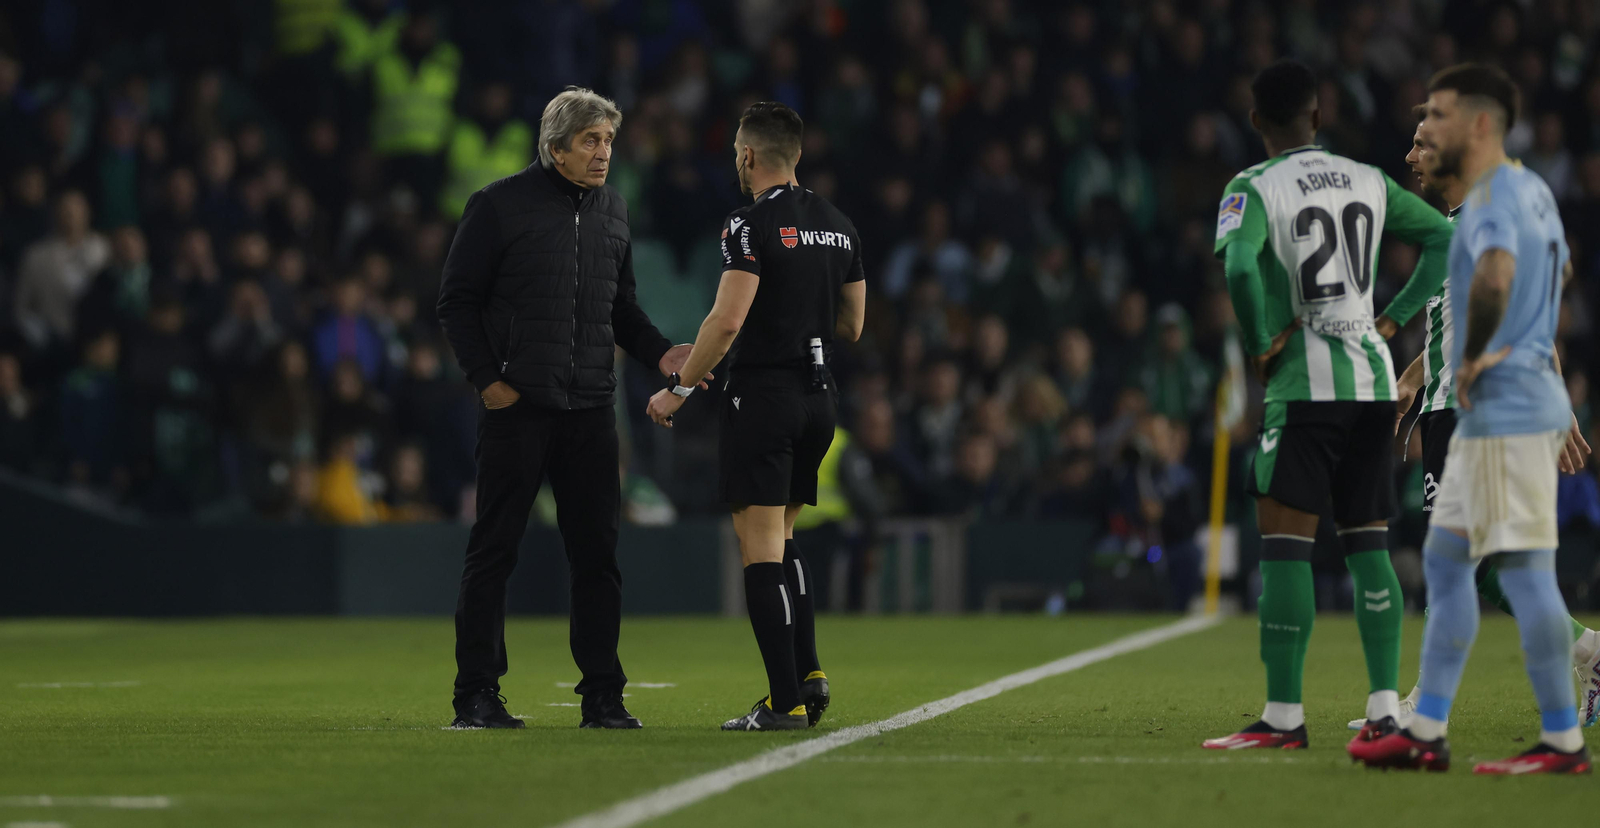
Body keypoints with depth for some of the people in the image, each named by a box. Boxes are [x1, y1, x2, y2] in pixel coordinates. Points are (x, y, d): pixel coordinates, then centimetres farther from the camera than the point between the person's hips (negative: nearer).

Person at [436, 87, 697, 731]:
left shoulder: (612, 211, 13)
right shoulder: (499, 205, -3)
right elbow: (457, 301, -1)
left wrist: (659, 352, 5)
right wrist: (486, 378, -9)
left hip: (590, 410, 5)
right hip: (517, 407, -5)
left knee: (597, 552, 3)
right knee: (493, 550, -1)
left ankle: (602, 696, 9)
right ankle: (477, 695, 4)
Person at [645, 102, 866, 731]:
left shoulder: (752, 224, -12)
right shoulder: (839, 226, 11)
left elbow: (728, 320, -20)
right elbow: (852, 326, 16)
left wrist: (680, 388, -12)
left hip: (763, 394, -7)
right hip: (820, 395, 7)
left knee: (762, 548, -5)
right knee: (781, 538, 21)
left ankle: (786, 702, -9)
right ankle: (808, 671, 9)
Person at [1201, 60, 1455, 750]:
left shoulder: (1254, 188, -6)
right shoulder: (1369, 181, 12)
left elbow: (1239, 266, -23)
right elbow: (1444, 237, 17)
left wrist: (1259, 349, -10)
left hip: (1305, 384, -6)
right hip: (1373, 379, 6)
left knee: (1285, 545, -4)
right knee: (1368, 544, 9)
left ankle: (1283, 717, -7)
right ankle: (1385, 708, 5)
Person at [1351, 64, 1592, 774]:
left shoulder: (1495, 196, -15)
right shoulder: (1533, 190, 17)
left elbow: (1495, 275, -36)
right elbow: (1557, 271, 35)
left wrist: (1473, 357, -22)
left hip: (1507, 412, -11)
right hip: (1491, 415, 11)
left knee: (1524, 571, -8)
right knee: (1444, 560, 13)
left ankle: (1562, 740, -5)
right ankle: (1426, 733, 16)